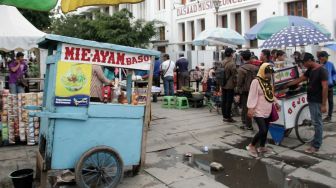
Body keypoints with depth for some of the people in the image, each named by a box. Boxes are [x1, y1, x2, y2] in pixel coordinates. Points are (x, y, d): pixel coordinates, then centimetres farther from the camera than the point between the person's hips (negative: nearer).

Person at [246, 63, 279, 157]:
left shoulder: (269, 81, 11)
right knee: (263, 130, -13)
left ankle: (262, 147, 30)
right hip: (258, 111, -8)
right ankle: (251, 146, 4)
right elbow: (252, 96, -18)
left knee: (266, 130, 14)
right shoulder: (256, 81, -14)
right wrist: (251, 108, -23)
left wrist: (275, 103, 17)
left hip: (267, 111, 8)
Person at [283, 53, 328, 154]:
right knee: (316, 122, 15)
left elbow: (325, 87, -19)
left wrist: (324, 104, -20)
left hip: (317, 101, -8)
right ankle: (316, 141, 24)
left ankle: (316, 145, 4)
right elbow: (299, 79, 21)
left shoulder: (322, 70, -16)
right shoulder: (310, 70, 9)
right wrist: (287, 85, 23)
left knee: (317, 123, -2)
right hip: (311, 100, 8)